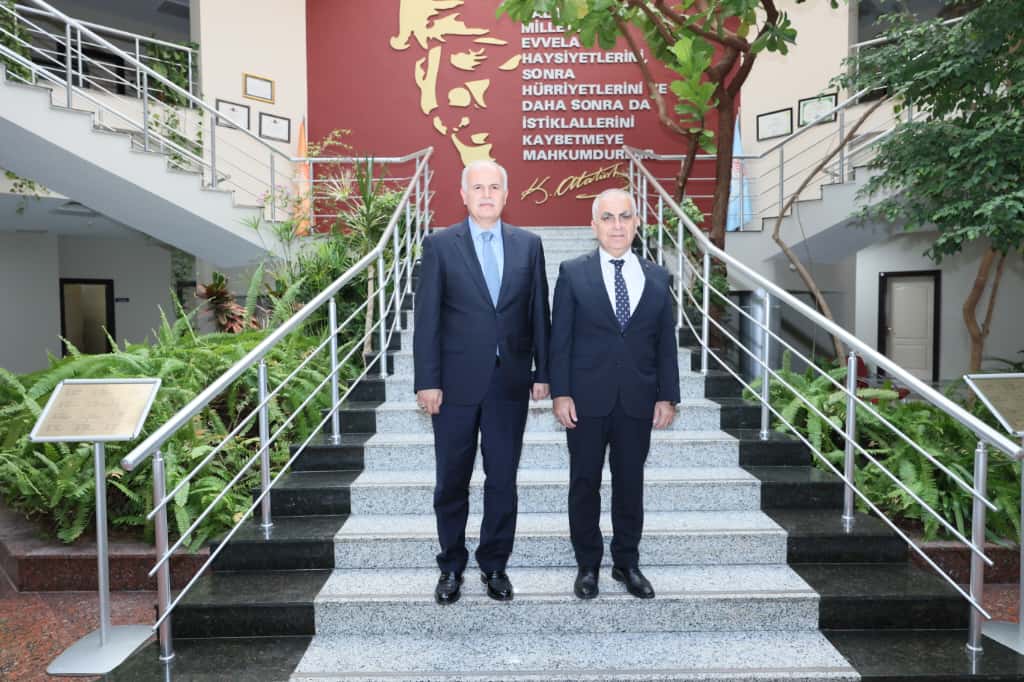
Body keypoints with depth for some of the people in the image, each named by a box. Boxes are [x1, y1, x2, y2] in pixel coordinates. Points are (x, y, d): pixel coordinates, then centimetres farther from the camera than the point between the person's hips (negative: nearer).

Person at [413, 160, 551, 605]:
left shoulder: (528, 245, 5)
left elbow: (538, 312, 7)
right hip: (456, 382, -1)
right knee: (451, 481, 11)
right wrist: (426, 381, -9)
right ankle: (451, 566, 29)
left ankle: (494, 564, 28)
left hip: (510, 382, 2)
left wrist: (543, 372, 4)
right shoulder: (440, 245, -2)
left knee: (503, 479, 10)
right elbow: (426, 317, -4)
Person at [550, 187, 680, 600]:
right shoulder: (573, 273, -1)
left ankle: (627, 563, 28)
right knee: (584, 484, 8)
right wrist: (560, 393, -9)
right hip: (587, 399, -2)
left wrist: (667, 396, 2)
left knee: (631, 484, 11)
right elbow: (560, 339, -3)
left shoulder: (657, 278, 7)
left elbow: (666, 343, 7)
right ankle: (588, 565, 24)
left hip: (638, 401, 2)